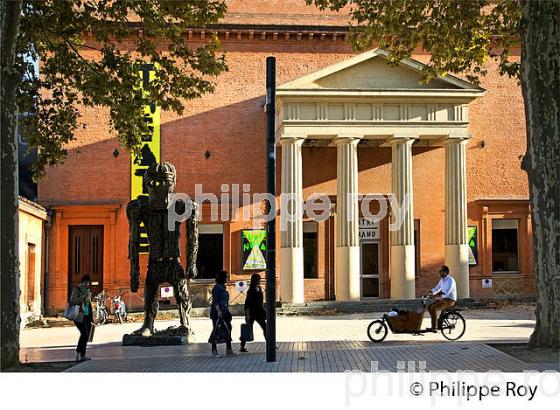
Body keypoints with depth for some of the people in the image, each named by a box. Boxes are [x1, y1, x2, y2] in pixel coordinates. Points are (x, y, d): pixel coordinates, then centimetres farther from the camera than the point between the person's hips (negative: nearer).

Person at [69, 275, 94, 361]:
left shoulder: (88, 290, 17)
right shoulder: (76, 289, -3)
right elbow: (72, 301, -15)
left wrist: (92, 316, 22)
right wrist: (83, 297, -22)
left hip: (87, 316, 7)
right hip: (79, 316, -7)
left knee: (86, 336, 4)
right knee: (84, 334, -18)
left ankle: (82, 355, 12)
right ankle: (78, 355, -12)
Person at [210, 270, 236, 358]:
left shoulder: (223, 287, 15)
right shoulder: (217, 287, -12)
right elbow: (215, 301, -18)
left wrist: (227, 311, 19)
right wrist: (218, 311, -24)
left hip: (224, 312, 9)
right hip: (217, 313, -9)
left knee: (228, 329, 8)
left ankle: (229, 350, 14)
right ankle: (214, 351, 6)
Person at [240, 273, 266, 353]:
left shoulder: (259, 289, 9)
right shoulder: (251, 291, -15)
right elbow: (247, 304, -16)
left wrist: (263, 311, 17)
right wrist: (247, 315, -19)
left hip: (259, 312, 8)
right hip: (252, 312, -8)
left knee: (265, 328, 7)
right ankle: (242, 347, 7)